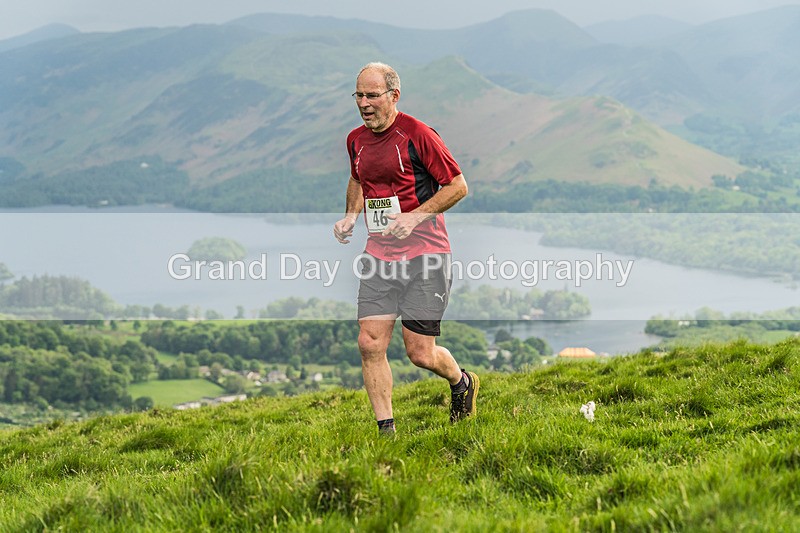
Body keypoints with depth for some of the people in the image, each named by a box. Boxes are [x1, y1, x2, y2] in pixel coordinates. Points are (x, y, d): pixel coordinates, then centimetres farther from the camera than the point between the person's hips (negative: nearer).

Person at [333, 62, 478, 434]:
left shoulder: (417, 134, -11)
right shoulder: (356, 140, 9)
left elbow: (458, 186, -7)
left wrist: (415, 216, -17)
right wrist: (350, 216, 10)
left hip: (425, 253, -6)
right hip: (379, 256, 6)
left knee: (419, 354, -4)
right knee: (370, 344, -5)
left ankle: (462, 383, 29)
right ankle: (386, 431, 5)